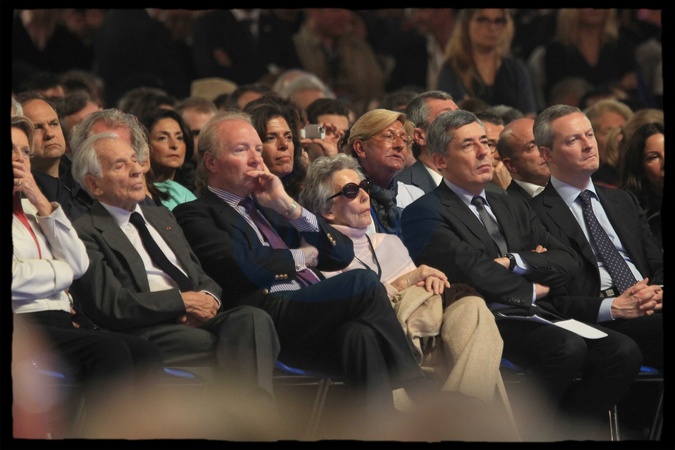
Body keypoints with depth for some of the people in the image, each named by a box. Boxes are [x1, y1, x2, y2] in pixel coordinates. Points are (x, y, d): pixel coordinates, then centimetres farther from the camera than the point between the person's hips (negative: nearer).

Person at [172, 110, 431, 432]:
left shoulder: (269, 207, 30)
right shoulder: (195, 214, 8)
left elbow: (342, 254, 20)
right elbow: (245, 269, -10)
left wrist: (288, 206, 10)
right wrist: (304, 256, 6)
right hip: (269, 318, -6)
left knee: (361, 334, -29)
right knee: (364, 283, -23)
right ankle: (420, 396, -18)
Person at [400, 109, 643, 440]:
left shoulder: (512, 207, 26)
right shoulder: (425, 213, 3)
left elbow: (567, 264, 14)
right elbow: (474, 270, -12)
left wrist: (513, 263, -3)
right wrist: (533, 288, 2)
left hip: (542, 317, 7)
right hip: (488, 321, -7)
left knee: (623, 351, -19)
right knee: (567, 347, -33)